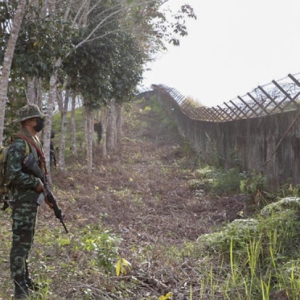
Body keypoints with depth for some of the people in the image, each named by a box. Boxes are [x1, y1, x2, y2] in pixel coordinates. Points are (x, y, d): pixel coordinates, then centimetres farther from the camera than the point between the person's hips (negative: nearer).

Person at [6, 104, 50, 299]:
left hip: (32, 199, 10)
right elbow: (14, 175, -26)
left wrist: (47, 193, 15)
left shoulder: (34, 142, 12)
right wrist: (37, 183, -17)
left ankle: (25, 279, 28)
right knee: (20, 242, -3)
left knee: (27, 241, 17)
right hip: (22, 200, -10)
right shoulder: (19, 144, -18)